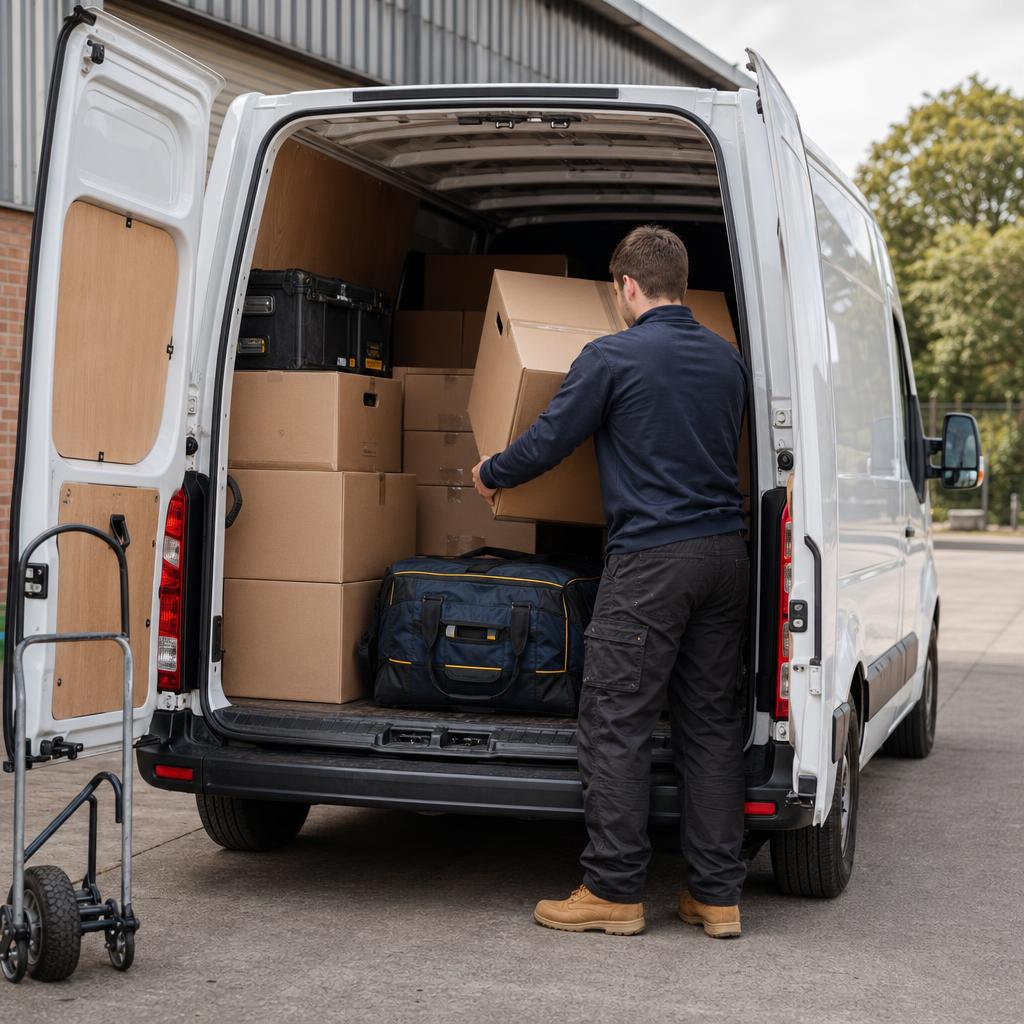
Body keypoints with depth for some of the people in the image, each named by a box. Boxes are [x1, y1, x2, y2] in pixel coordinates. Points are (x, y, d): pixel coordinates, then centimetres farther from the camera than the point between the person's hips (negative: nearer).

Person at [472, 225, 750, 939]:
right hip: (727, 551, 7)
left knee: (615, 723, 1)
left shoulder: (613, 357, -6)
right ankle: (718, 894, 10)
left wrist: (490, 474, 19)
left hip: (652, 558, -6)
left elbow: (548, 440, -1)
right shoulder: (728, 359, 13)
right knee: (711, 721, 9)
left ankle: (615, 891, 4)